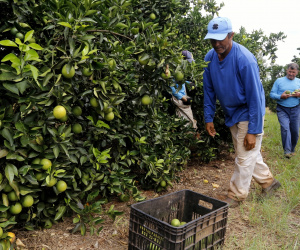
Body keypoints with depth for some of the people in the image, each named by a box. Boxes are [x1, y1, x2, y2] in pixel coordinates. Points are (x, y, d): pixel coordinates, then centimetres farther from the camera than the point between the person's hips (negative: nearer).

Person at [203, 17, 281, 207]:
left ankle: (236, 196, 17)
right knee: (249, 153, 19)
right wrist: (209, 117, 3)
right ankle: (268, 181, 39)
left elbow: (254, 97, -24)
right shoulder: (210, 58, -7)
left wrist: (253, 130, -23)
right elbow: (209, 90, 3)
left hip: (249, 113, -7)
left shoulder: (244, 59, -27)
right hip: (232, 114, 7)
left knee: (245, 157, 1)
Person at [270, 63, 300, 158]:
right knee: (285, 128, -16)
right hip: (282, 109, -2)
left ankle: (292, 149, 22)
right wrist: (280, 96, -18)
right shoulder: (279, 81, 6)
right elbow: (272, 94, 1)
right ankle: (287, 151, -13)